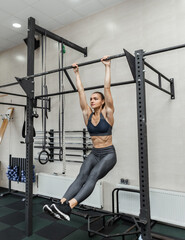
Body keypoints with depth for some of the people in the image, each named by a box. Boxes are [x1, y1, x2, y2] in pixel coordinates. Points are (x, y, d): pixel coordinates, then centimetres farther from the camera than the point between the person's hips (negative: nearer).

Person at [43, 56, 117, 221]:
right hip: (94, 154, 4)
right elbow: (81, 91, 7)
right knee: (81, 176, -21)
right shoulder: (88, 114, 6)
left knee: (92, 176, -27)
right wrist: (76, 73, 10)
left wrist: (107, 66, -10)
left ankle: (68, 207, -40)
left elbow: (107, 88, -11)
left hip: (108, 154, -4)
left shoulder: (107, 113, -6)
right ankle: (61, 204, -36)